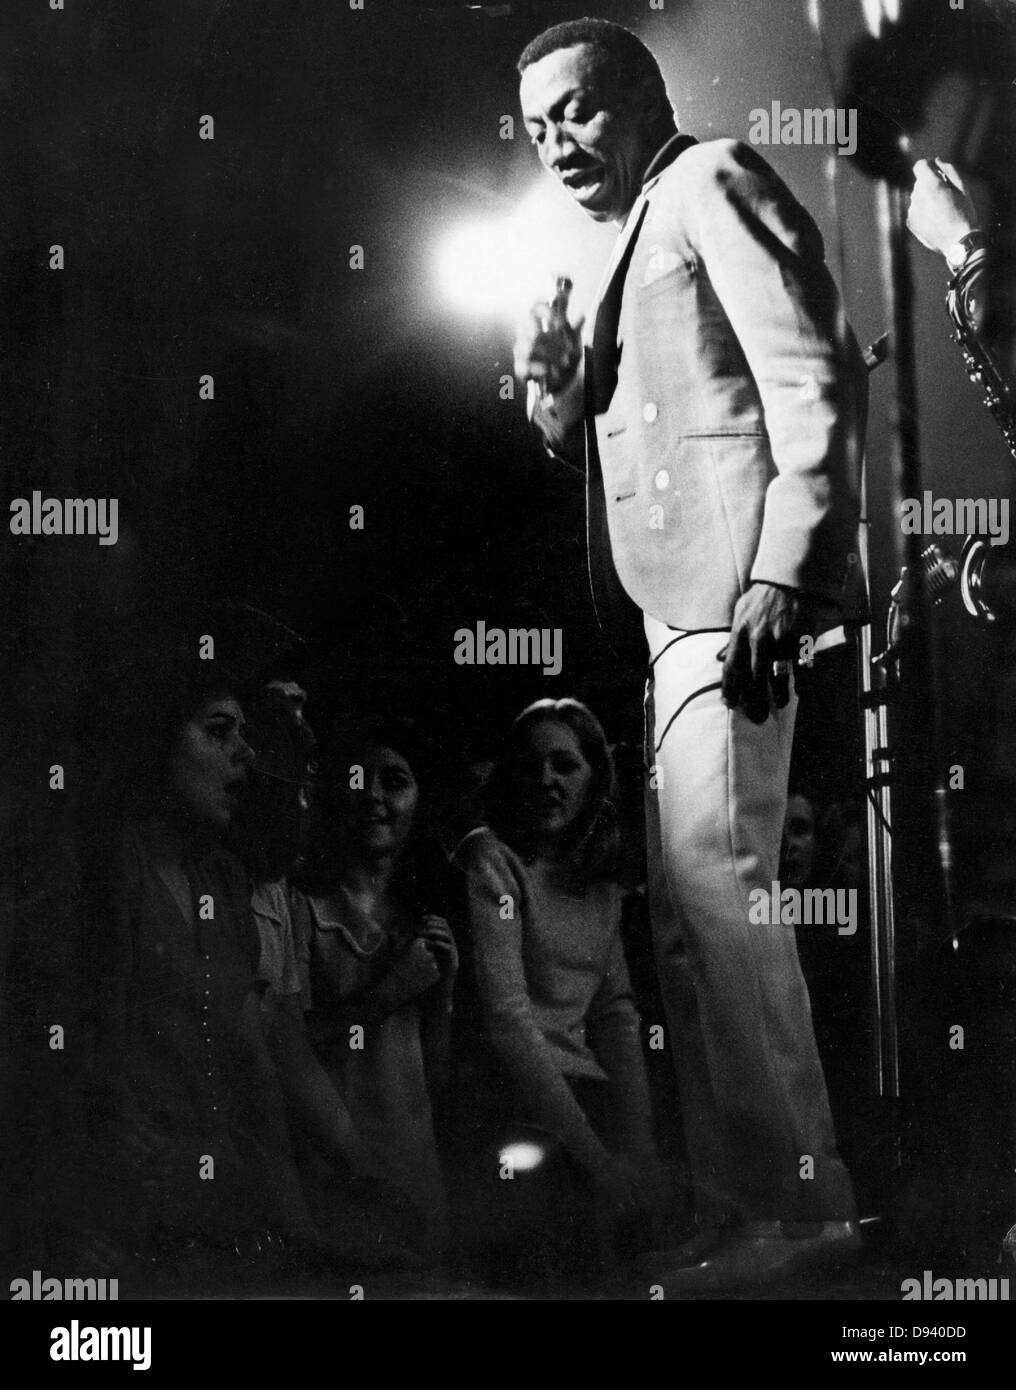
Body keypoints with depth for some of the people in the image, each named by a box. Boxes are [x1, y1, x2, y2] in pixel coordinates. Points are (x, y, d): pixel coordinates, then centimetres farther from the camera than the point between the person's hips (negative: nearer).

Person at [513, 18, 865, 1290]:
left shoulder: (712, 184, 1)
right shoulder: (636, 241, 28)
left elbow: (817, 381, -12)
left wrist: (782, 575, -21)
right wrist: (556, 386, 7)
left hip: (735, 588, -10)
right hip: (679, 604, 10)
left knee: (712, 880, -15)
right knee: (688, 903, 7)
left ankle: (798, 1201, -9)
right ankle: (741, 1208, 12)